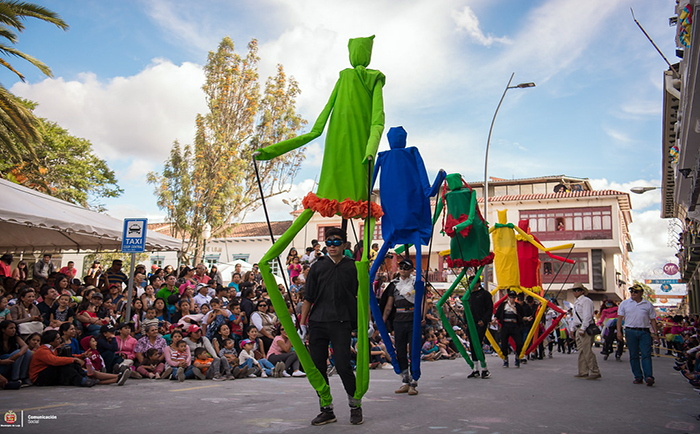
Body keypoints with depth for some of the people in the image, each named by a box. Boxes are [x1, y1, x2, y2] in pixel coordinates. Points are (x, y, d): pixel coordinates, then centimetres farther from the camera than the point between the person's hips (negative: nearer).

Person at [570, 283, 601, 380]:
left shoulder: (586, 301, -8)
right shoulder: (576, 303, 22)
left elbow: (587, 316, -17)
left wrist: (582, 329, -21)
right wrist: (573, 329, 23)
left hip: (586, 329, -10)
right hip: (578, 330, 10)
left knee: (587, 351, -12)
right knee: (581, 351, 9)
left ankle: (595, 372, -8)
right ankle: (583, 372, 13)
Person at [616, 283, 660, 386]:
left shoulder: (648, 305, 9)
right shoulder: (624, 303, 9)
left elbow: (653, 320, 11)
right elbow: (620, 318, 8)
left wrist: (655, 333, 3)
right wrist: (619, 331, -2)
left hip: (644, 332, -1)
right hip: (630, 332, 1)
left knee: (646, 355, -9)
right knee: (634, 355, 3)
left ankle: (649, 377, -14)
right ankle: (638, 377, 9)